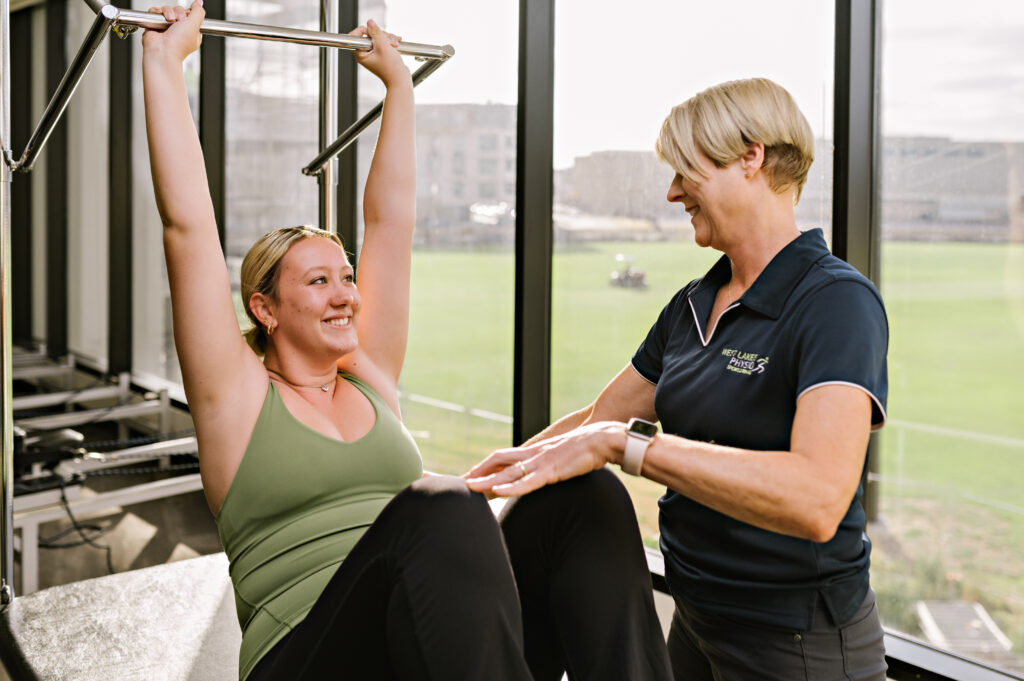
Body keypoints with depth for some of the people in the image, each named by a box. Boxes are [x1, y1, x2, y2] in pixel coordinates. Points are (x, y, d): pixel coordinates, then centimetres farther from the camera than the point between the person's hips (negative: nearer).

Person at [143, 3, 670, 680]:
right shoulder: (237, 392, 6)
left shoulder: (371, 376, 18)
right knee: (438, 509, -35)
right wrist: (165, 59, 2)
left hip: (436, 620, 5)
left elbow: (392, 218, 22)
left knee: (582, 496, -20)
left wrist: (399, 80, 29)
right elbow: (187, 225, -2)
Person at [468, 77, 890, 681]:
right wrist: (478, 482, 9)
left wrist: (625, 443, -34)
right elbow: (599, 419, 15)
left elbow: (816, 499, -35)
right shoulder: (692, 307, 7)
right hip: (696, 619, 7)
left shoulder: (838, 302, -20)